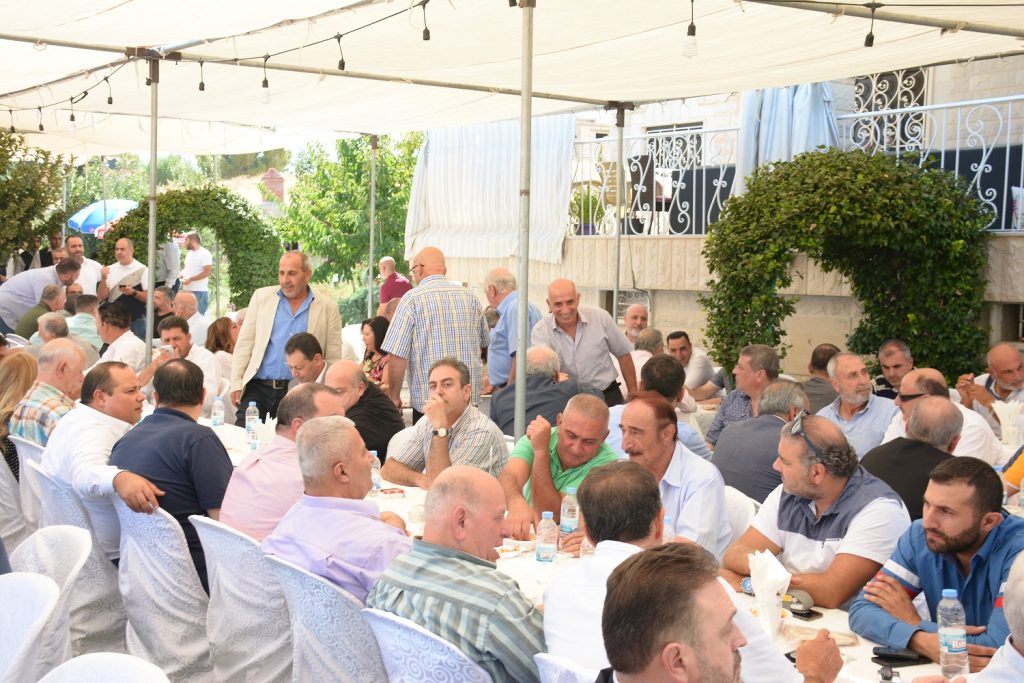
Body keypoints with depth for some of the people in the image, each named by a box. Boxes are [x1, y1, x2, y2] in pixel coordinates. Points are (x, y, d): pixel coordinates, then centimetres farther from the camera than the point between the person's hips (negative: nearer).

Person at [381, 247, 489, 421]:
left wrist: (394, 397, 0)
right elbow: (484, 343, 19)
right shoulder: (470, 297, 8)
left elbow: (397, 356, -10)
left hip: (427, 400, -4)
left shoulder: (412, 299, -7)